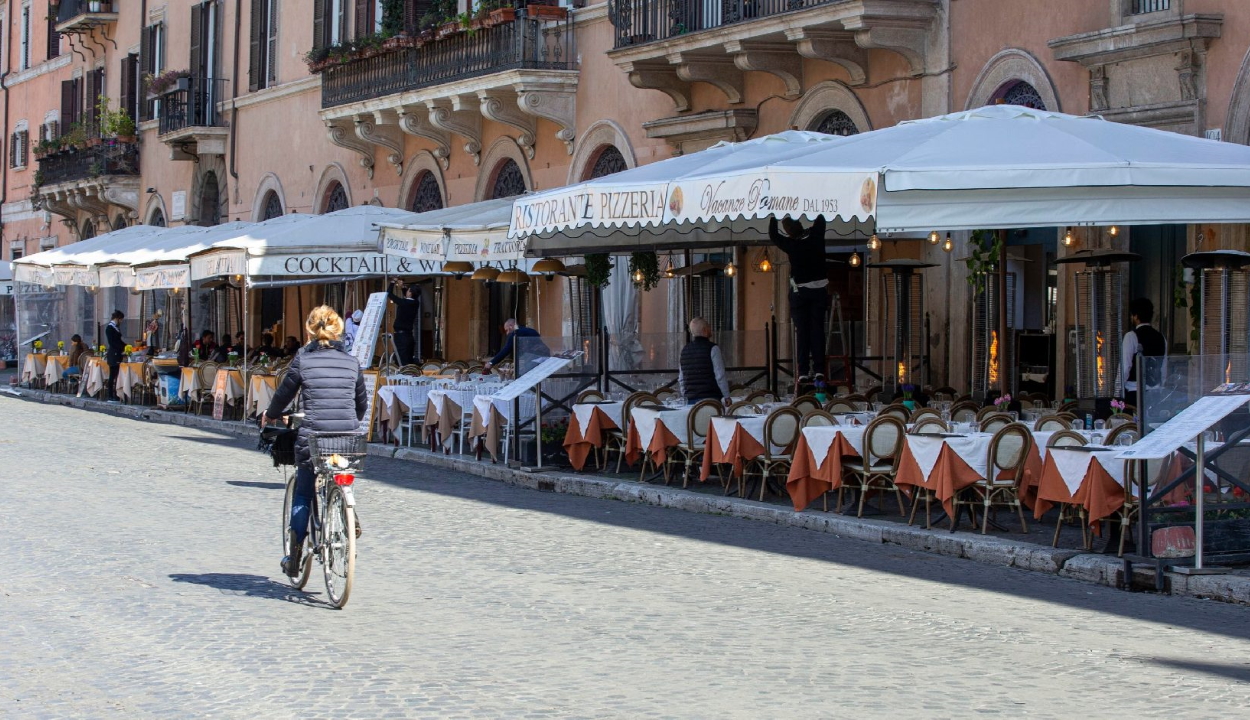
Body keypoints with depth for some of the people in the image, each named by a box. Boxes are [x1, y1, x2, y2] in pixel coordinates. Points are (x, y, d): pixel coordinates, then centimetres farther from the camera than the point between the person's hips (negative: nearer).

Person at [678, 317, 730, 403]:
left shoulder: (685, 350, 11)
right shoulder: (712, 348, -8)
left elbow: (681, 379, 17)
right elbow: (720, 376, -10)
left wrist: (685, 396, 24)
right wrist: (727, 396, -3)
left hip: (691, 398, 6)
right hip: (710, 397, -6)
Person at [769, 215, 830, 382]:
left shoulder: (790, 245, -11)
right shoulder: (815, 236, -5)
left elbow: (773, 234, 5)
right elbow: (820, 220, 14)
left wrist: (774, 216, 12)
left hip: (799, 292, -2)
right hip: (819, 291, 2)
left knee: (801, 331, 0)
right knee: (817, 329, 2)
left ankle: (803, 371, -6)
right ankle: (819, 370, -3)